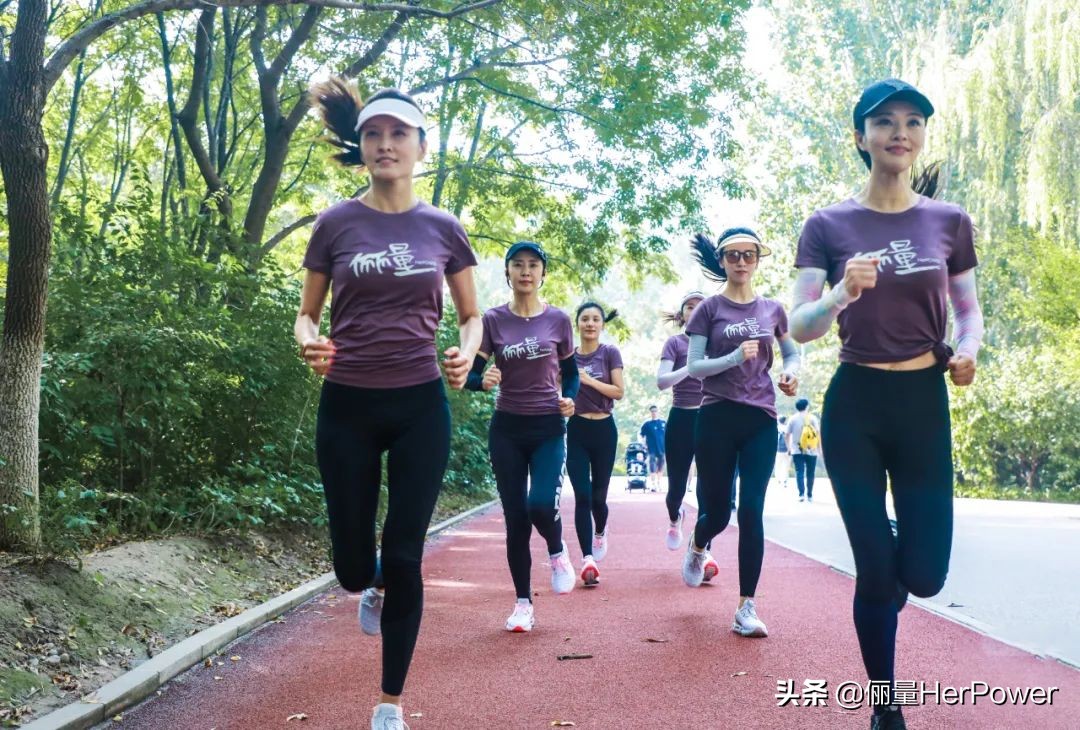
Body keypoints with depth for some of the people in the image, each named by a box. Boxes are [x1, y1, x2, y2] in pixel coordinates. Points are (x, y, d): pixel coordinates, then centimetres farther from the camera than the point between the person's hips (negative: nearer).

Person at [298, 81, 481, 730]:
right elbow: (307, 313, 8)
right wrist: (309, 343, -15)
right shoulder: (336, 224, 0)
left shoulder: (443, 228, 2)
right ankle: (374, 588, 46)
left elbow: (473, 316, 11)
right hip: (347, 408, 0)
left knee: (405, 559, 0)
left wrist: (467, 353, -11)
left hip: (419, 408, 0)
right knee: (352, 566, 5)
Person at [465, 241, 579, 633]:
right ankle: (523, 603, 16)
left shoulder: (557, 319, -1)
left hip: (549, 428, -1)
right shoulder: (493, 320, -2)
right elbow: (471, 374, -3)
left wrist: (570, 398, -11)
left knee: (541, 505, -20)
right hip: (507, 429, 1)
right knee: (515, 519, 2)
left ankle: (558, 552, 16)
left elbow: (571, 372, 9)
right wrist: (484, 381, -25)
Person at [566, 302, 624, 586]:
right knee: (582, 496, -9)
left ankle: (600, 532, 39)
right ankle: (588, 559, -10)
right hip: (575, 430, 1)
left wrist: (589, 380, -18)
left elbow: (618, 392, -8)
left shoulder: (609, 353, 0)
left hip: (603, 429, -1)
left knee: (598, 496, 6)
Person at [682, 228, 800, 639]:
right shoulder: (709, 309, 0)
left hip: (761, 420, 1)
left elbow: (792, 352, 22)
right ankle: (697, 548, 44)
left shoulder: (772, 310, 8)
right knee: (716, 510, 6)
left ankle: (746, 609, -1)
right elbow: (694, 367, -5)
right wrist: (734, 358, -22)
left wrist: (791, 372, 0)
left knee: (751, 511, -6)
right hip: (717, 418, -1)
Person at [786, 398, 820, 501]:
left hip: (797, 451, 0)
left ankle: (801, 494, -17)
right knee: (810, 474, 8)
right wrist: (819, 447, 3)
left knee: (799, 472, -3)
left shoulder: (793, 419, 4)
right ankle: (809, 495, 13)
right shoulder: (813, 418, 2)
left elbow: (788, 435, 3)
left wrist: (789, 447, 14)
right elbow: (818, 433, -5)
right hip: (811, 451, 0)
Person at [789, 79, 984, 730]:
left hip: (924, 401, 2)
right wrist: (842, 293, -27)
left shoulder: (950, 222, 4)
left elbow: (970, 310, 14)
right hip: (854, 404, -1)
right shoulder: (828, 225, -2)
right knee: (875, 570, 1)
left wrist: (968, 349, -8)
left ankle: (894, 564, 37)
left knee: (925, 575, -2)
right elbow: (800, 328, -7)